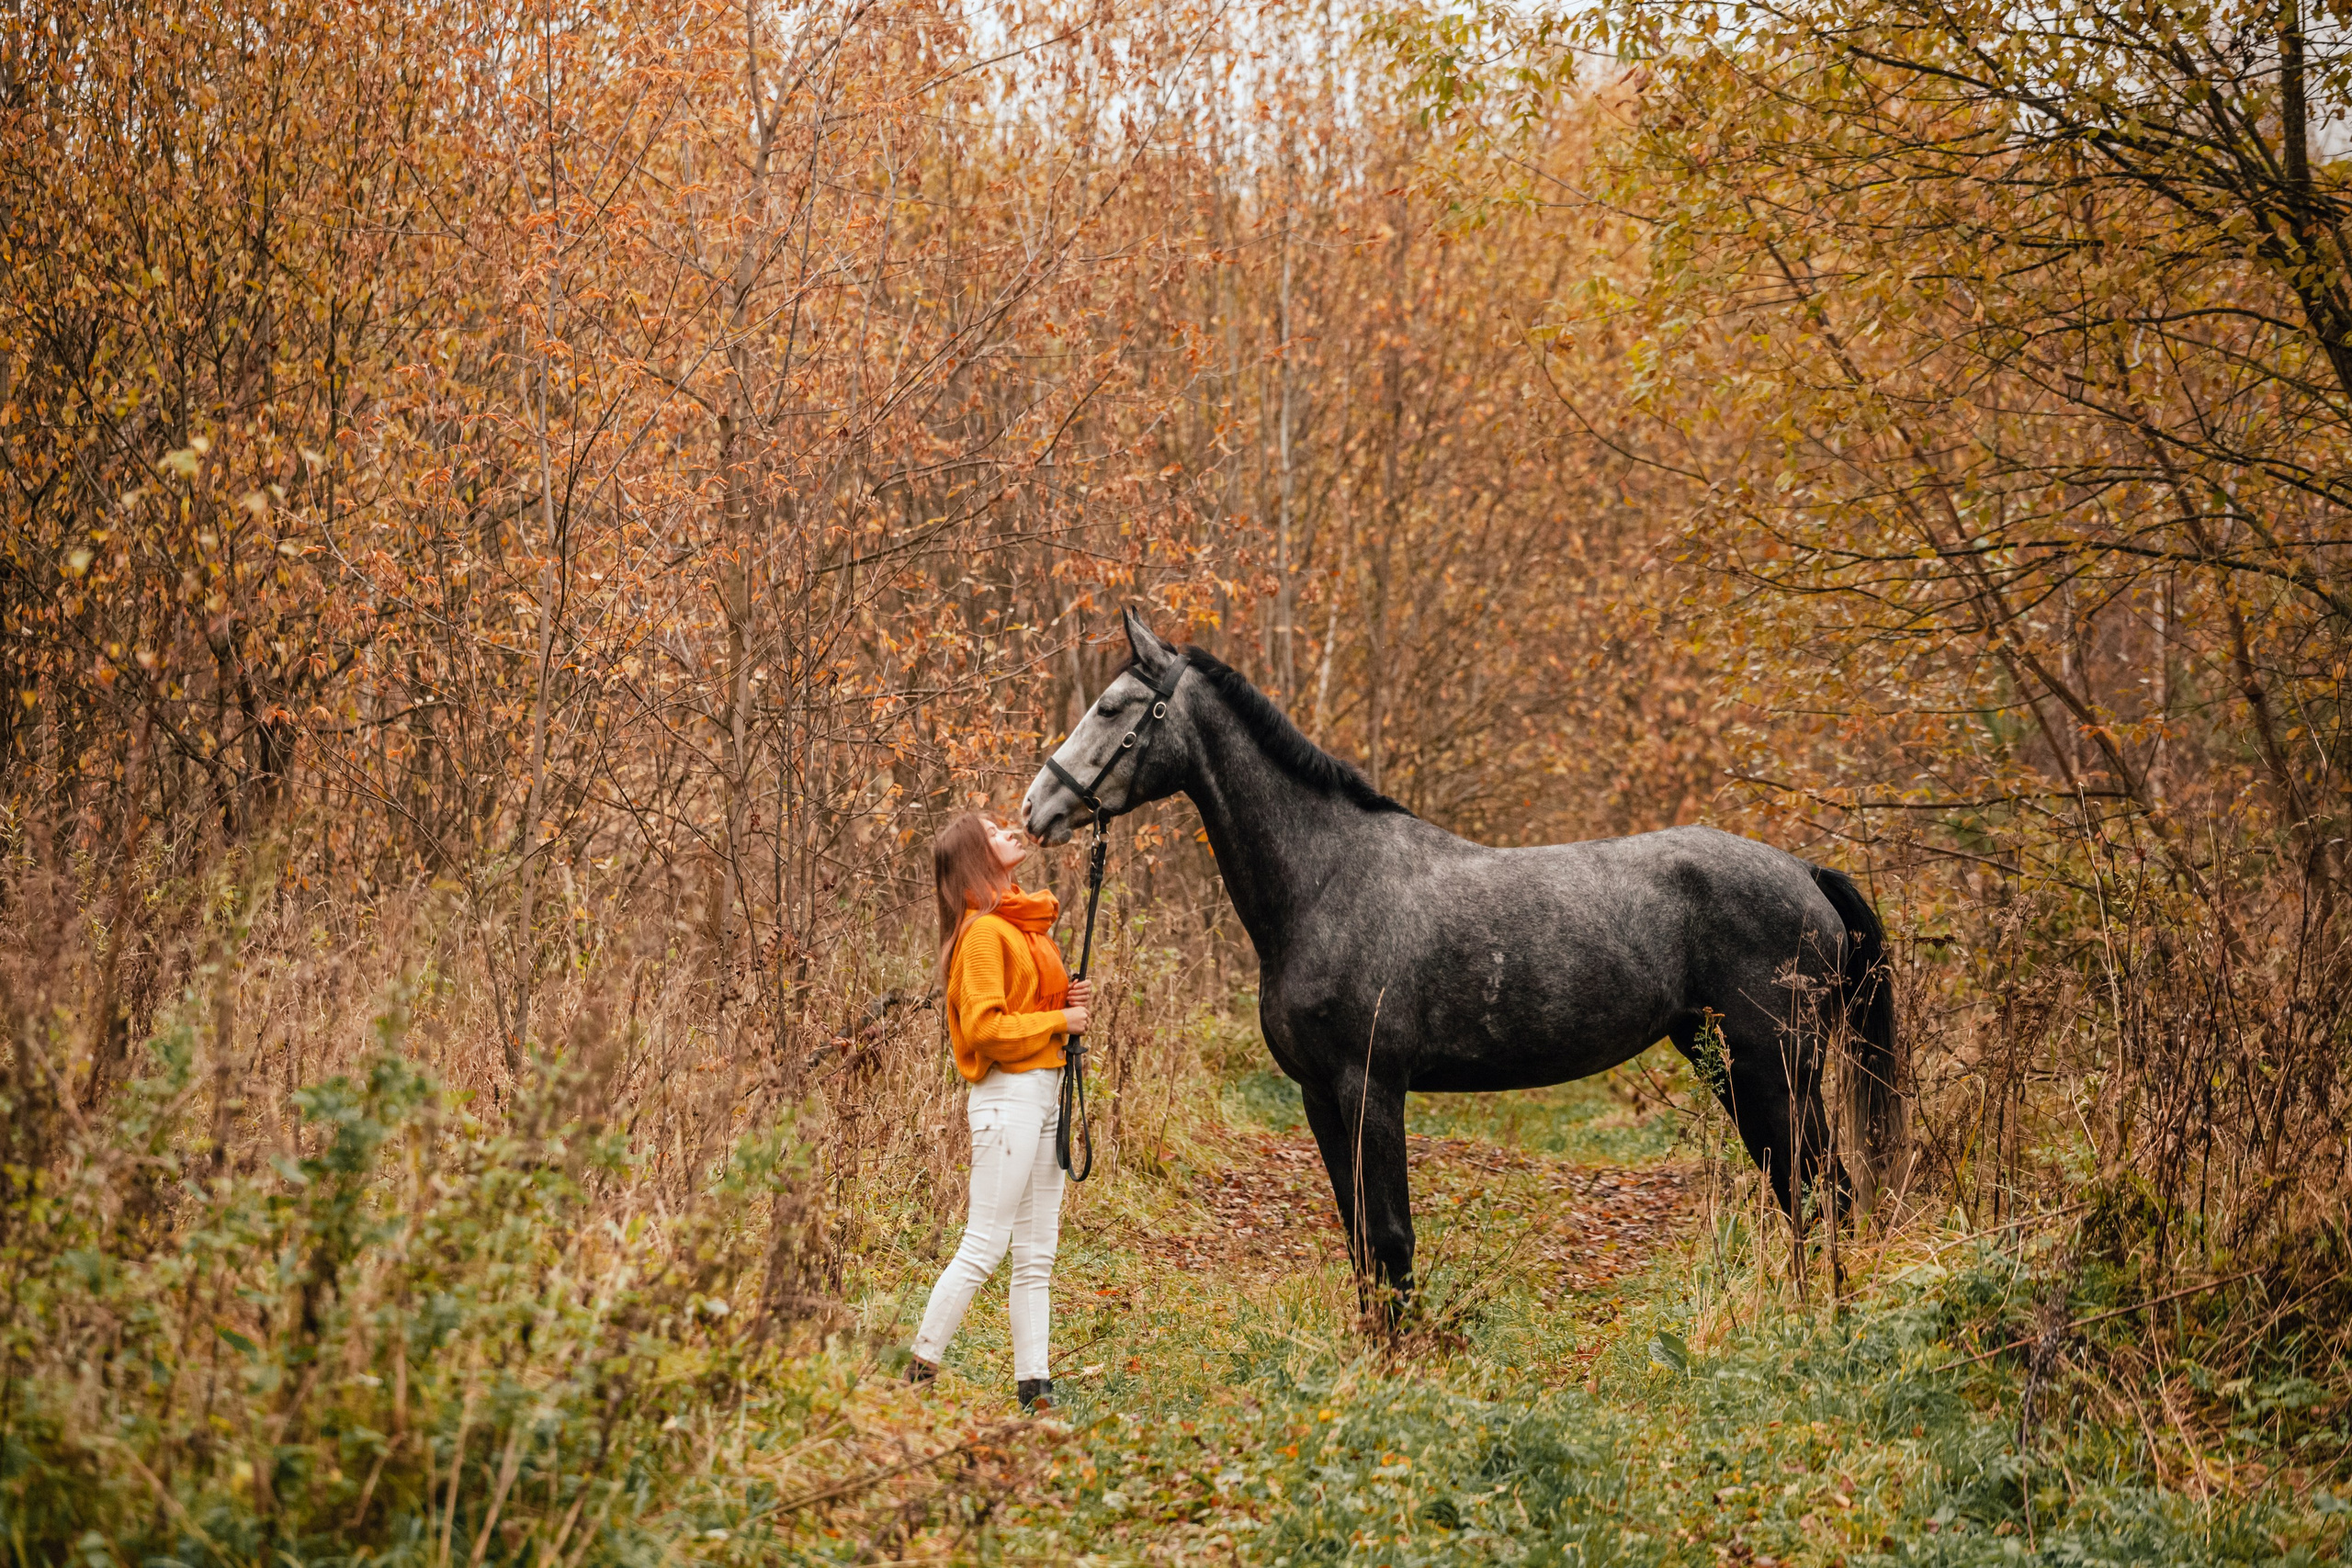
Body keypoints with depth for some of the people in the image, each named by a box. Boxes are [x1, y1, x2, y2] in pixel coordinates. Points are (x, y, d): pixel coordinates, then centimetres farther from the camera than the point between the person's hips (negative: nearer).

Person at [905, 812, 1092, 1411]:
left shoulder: (1025, 925, 17)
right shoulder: (984, 931, -11)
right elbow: (985, 1026, -18)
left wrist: (1069, 999, 8)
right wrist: (1059, 1020, -12)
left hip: (1046, 1091, 10)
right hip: (1008, 1093, -10)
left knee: (1037, 1255, 8)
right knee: (983, 1248, -9)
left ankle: (1034, 1385, 10)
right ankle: (919, 1372, -2)